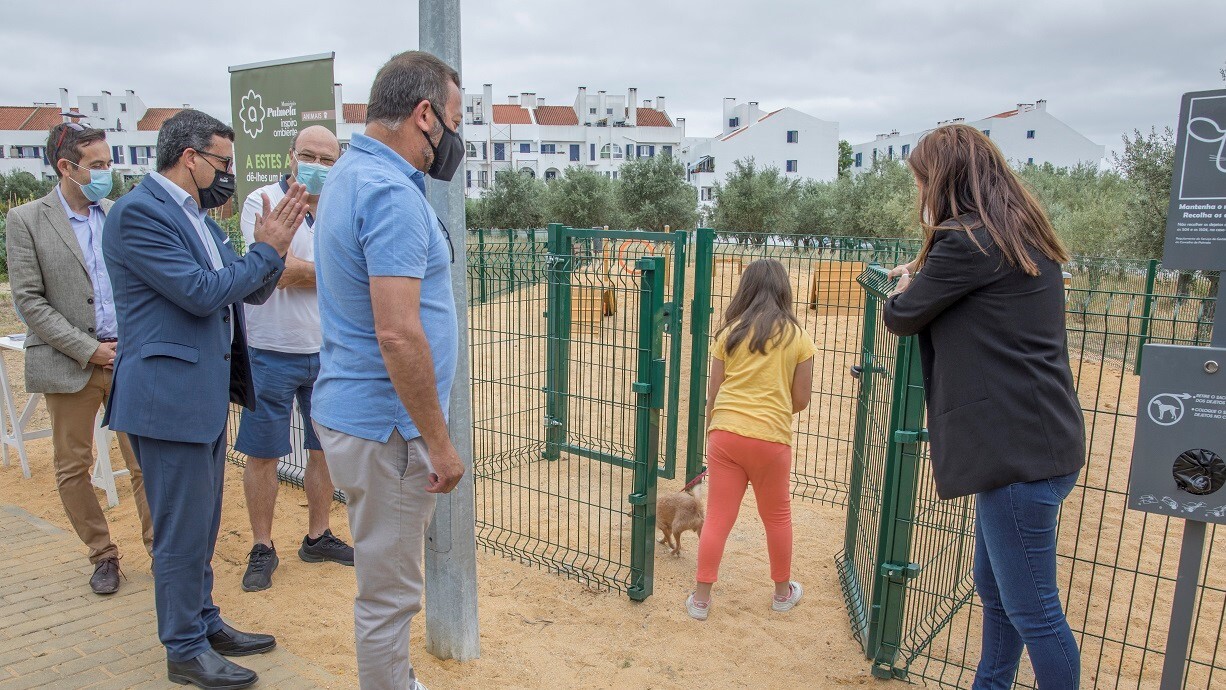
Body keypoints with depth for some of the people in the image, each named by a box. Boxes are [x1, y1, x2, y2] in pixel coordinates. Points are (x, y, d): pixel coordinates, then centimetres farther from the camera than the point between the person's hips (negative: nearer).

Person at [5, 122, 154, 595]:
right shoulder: (26, 220, -2)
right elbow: (28, 301, -6)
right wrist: (89, 350, -12)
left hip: (130, 359, 1)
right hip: (69, 365, -1)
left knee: (146, 463, 4)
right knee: (73, 469, 9)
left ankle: (159, 549, 16)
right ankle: (103, 555, 26)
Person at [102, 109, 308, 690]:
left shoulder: (197, 217, 14)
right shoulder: (138, 212, -14)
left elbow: (252, 292, 13)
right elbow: (201, 293, -21)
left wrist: (273, 248, -4)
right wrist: (267, 250, -11)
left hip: (206, 392, 9)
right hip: (169, 395, -9)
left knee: (201, 525, 19)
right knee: (182, 529, 3)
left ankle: (204, 623, 34)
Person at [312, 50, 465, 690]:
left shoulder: (351, 175, 11)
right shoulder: (391, 193, -21)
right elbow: (398, 334, -26)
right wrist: (439, 442, -20)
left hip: (352, 411, 10)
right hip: (385, 426, -10)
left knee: (389, 580, 23)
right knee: (388, 592, 6)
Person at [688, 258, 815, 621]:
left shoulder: (730, 332, 3)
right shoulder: (797, 336, 0)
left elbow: (713, 393, 4)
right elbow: (801, 399, 2)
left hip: (726, 432, 1)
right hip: (771, 438, -1)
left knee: (718, 517, 8)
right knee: (777, 517, 19)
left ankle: (700, 598, 16)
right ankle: (783, 592, 36)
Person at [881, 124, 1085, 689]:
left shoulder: (966, 241, -15)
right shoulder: (1024, 236, 14)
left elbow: (901, 317, -5)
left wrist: (907, 287, 15)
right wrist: (924, 277, 15)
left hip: (1019, 449, -10)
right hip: (1038, 441, 10)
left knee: (1031, 609, 2)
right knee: (995, 590, 22)